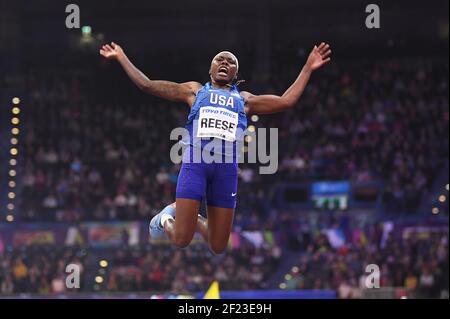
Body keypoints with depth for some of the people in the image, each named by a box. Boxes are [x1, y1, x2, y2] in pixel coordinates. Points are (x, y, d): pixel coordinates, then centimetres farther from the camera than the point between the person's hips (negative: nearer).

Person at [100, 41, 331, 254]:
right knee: (181, 240, -11)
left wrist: (308, 68, 20)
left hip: (226, 166, 2)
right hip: (195, 161, -2)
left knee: (218, 247, 2)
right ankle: (166, 219, 23)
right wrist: (122, 59, 19)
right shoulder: (195, 91, 22)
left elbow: (287, 101, 22)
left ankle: (193, 220, 33)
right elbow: (146, 84, 20)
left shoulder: (244, 100, 28)